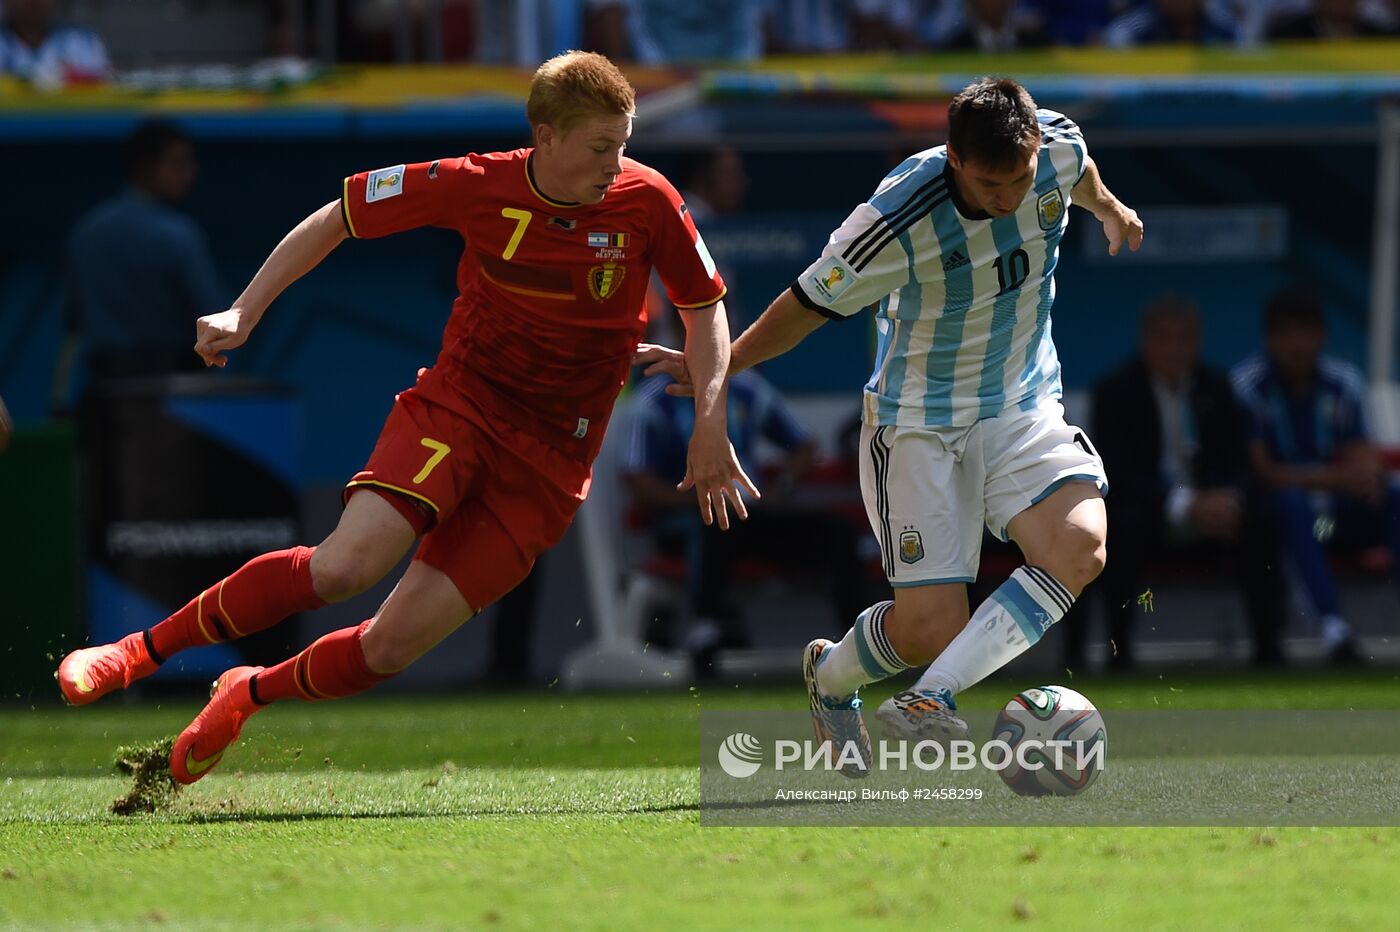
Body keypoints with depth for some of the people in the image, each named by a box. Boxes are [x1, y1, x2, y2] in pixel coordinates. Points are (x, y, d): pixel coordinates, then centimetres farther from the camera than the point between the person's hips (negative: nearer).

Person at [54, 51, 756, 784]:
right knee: (343, 568, -26)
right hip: (459, 401, -1)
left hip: (550, 465, 1)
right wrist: (244, 313, -1)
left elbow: (704, 305, 6)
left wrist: (709, 426, -4)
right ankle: (141, 651, -10)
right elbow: (336, 219, 2)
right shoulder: (477, 187, -11)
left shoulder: (646, 202, -10)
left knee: (390, 648, -9)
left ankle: (249, 695, 20)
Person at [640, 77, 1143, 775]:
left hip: (1023, 405, 4)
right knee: (931, 628, -8)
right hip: (920, 422, -4)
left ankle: (933, 699, -27)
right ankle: (831, 676, 28)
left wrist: (1109, 210, 36)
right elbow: (809, 305, -12)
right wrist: (715, 367, 0)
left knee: (1080, 546, -26)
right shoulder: (900, 220, -27)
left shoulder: (1059, 148, -13)